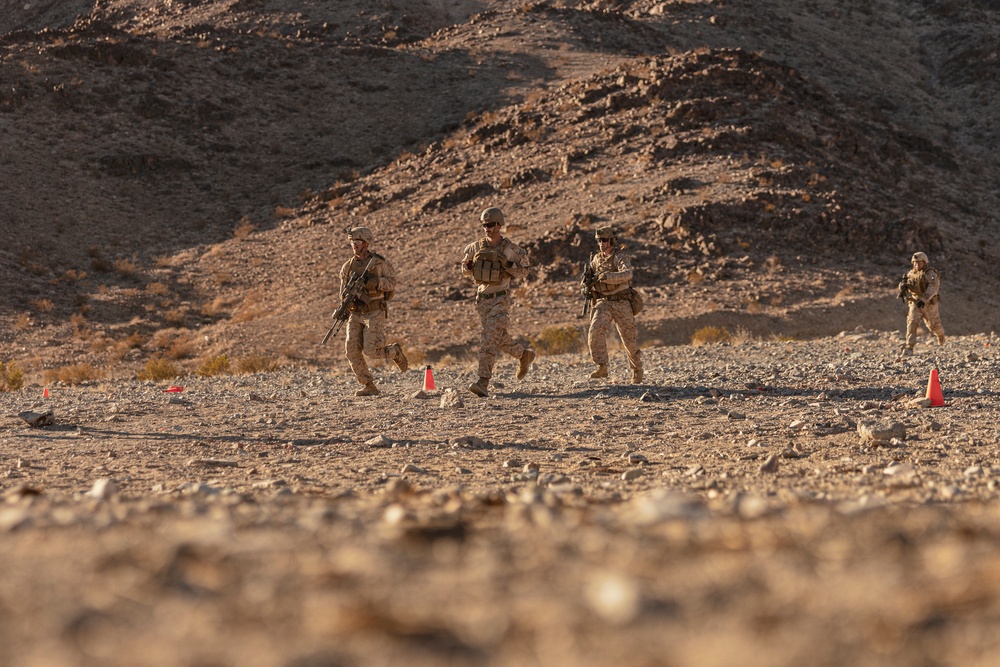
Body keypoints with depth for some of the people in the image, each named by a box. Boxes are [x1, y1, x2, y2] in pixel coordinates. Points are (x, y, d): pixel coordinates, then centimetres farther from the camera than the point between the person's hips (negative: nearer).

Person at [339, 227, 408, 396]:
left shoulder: (379, 262, -4)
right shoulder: (348, 266, 8)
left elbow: (391, 282, -8)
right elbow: (343, 291, 12)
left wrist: (375, 282, -26)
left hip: (375, 314, -4)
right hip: (356, 315, 4)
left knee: (371, 351, -13)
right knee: (352, 352, -8)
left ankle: (395, 351, 20)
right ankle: (369, 387, 1)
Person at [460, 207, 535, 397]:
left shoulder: (510, 249, -7)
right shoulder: (476, 247, 5)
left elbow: (523, 271, -3)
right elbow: (465, 272, 13)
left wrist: (506, 263, -20)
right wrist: (470, 264, -10)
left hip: (500, 300, -6)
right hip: (482, 299, 6)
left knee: (489, 339, -16)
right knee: (500, 339, 16)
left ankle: (483, 382, -21)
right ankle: (524, 355, 42)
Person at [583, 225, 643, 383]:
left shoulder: (620, 257, -10)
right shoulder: (596, 258, 8)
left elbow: (627, 274, -30)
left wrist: (607, 276, -43)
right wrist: (587, 288, 2)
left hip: (621, 303, -4)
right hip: (603, 303, 4)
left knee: (629, 338, 5)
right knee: (596, 330, -22)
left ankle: (637, 369, 27)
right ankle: (602, 367, -20)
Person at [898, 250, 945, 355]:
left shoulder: (930, 273, -16)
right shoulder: (911, 273, 4)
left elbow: (933, 287, -29)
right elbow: (904, 283, 16)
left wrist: (924, 299, -39)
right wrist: (902, 290, -8)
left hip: (928, 303, -4)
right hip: (914, 303, 4)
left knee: (933, 324, 16)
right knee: (912, 323, -15)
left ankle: (940, 334, 51)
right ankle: (909, 348, -21)